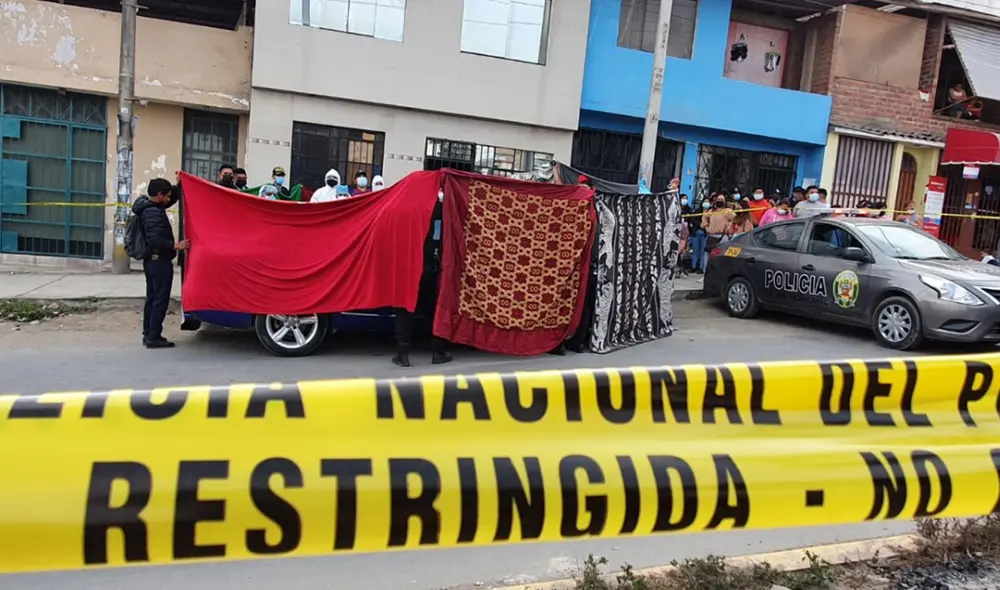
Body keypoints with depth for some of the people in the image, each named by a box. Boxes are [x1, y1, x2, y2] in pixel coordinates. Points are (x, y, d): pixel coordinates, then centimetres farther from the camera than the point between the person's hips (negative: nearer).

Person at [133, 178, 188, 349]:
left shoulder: (150, 207, 11)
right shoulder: (153, 213, -19)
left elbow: (172, 200, 24)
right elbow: (154, 240, -28)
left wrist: (179, 185, 12)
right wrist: (175, 246, -28)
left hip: (152, 260, 11)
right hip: (159, 261, -11)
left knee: (152, 298, 14)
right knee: (160, 300, -6)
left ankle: (148, 334, 20)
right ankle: (153, 337, -4)